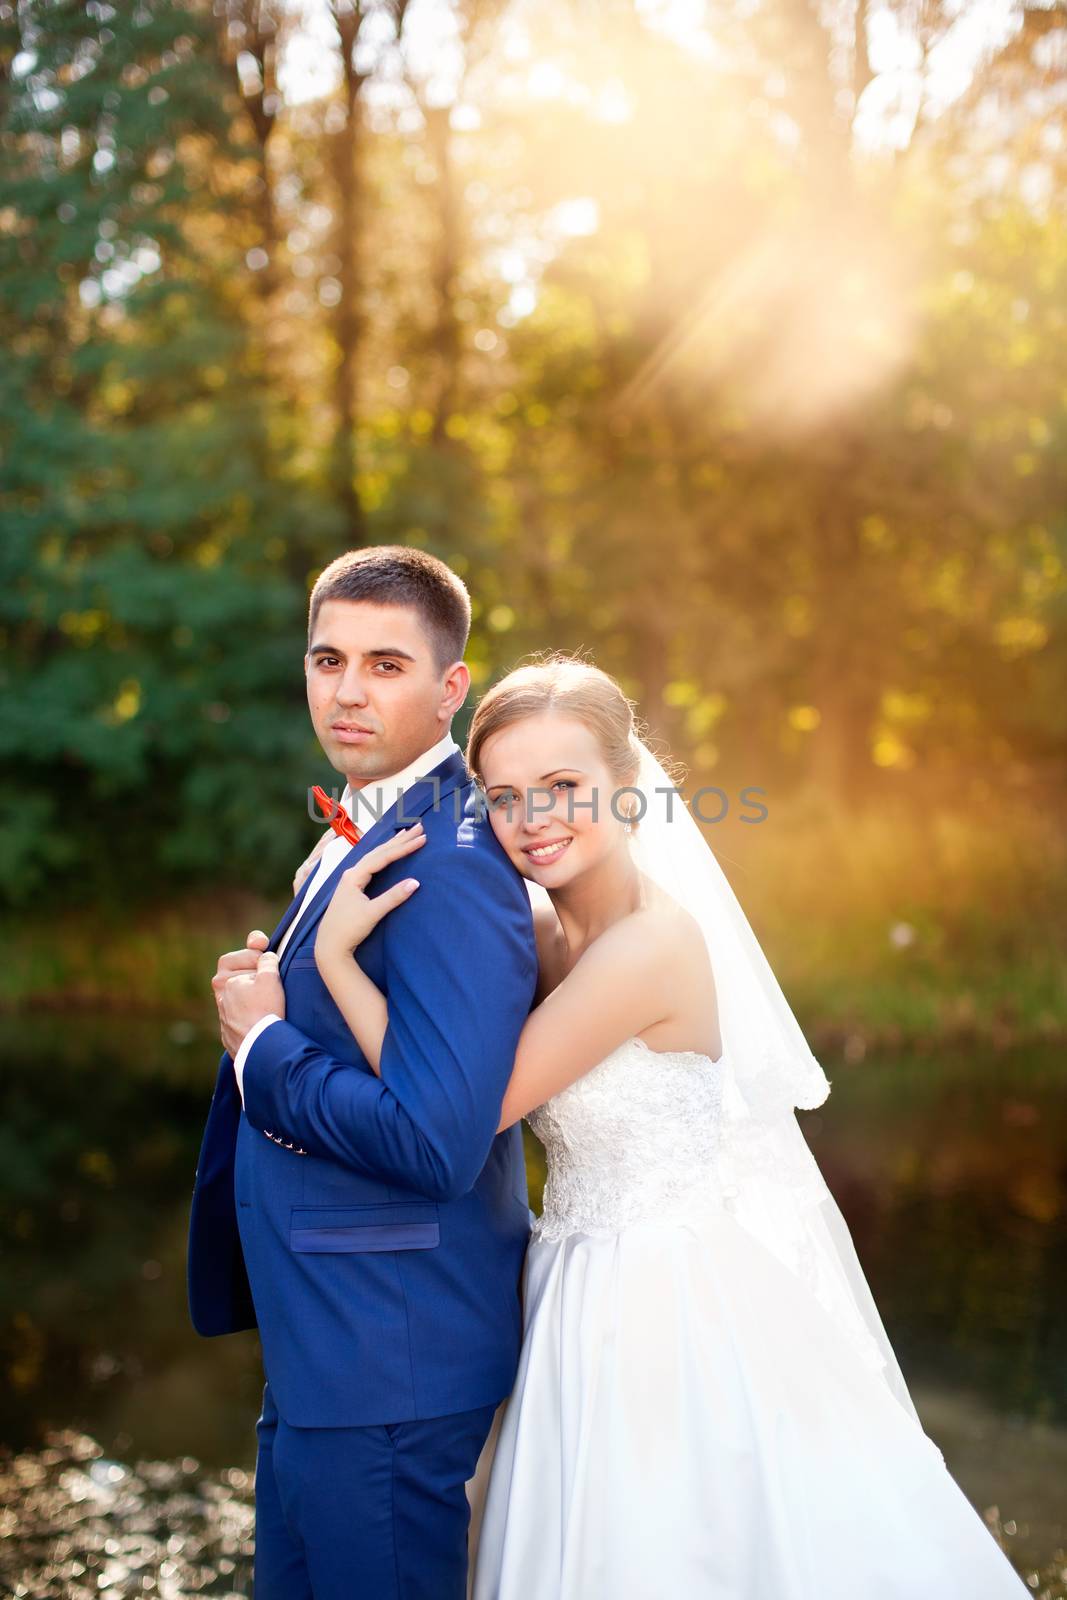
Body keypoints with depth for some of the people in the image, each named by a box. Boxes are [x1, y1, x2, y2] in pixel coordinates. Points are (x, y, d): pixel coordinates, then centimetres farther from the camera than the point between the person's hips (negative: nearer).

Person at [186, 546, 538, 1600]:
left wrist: (262, 1045, -17)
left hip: (388, 1362, -10)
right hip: (318, 1340, 10)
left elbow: (436, 1143, -30)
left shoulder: (450, 868, -22)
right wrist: (267, 995, 0)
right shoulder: (359, 835, 11)